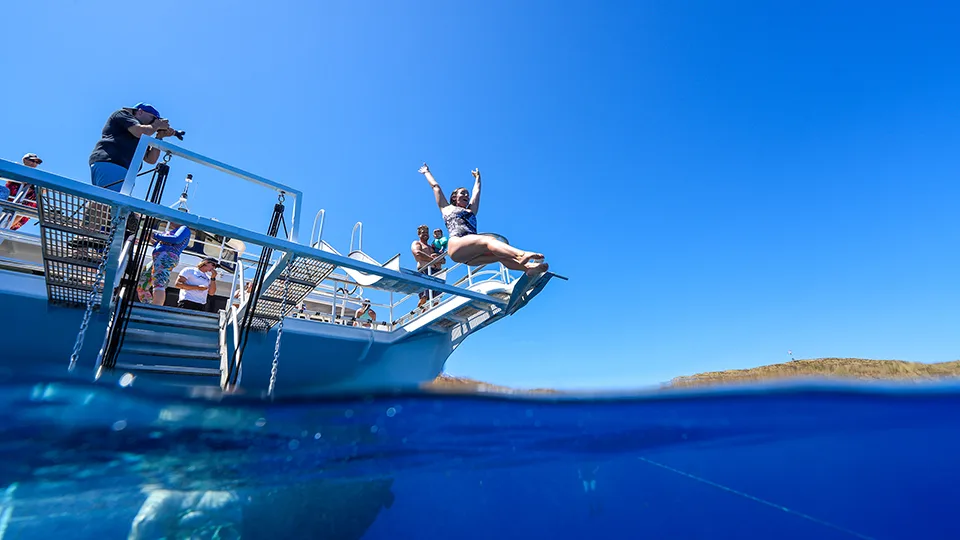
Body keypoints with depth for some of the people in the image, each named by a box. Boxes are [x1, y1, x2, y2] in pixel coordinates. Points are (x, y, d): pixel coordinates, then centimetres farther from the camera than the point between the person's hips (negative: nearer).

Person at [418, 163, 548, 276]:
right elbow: (435, 186, 33)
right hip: (456, 244, -6)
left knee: (501, 255, -24)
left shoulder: (471, 210, 35)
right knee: (488, 240, -34)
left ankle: (528, 267, -48)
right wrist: (427, 172, 44)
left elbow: (477, 191, 47)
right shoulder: (447, 208, 26)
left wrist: (477, 177, 60)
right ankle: (522, 255, -59)